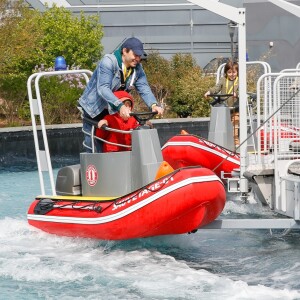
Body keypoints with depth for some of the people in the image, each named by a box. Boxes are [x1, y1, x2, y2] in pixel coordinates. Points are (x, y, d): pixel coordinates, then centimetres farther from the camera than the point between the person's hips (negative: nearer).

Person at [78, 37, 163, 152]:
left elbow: (144, 89, -12)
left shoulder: (137, 68, -3)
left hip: (113, 111, 6)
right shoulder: (108, 62, -24)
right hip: (93, 108, -6)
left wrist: (153, 105, -34)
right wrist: (120, 106, -50)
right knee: (94, 146, -10)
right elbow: (103, 89, -36)